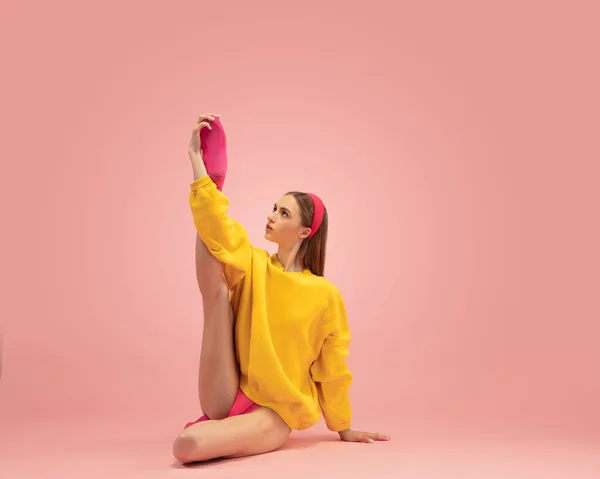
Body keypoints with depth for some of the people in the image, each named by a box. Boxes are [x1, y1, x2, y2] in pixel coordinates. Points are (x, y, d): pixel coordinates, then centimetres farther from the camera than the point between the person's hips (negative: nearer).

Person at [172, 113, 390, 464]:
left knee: (188, 446, -24)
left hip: (275, 412, 0)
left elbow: (332, 369, 4)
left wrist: (344, 429, 13)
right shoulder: (251, 265, 1)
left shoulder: (325, 294, -6)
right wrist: (197, 161, -28)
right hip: (230, 397, 0)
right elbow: (217, 229, -19)